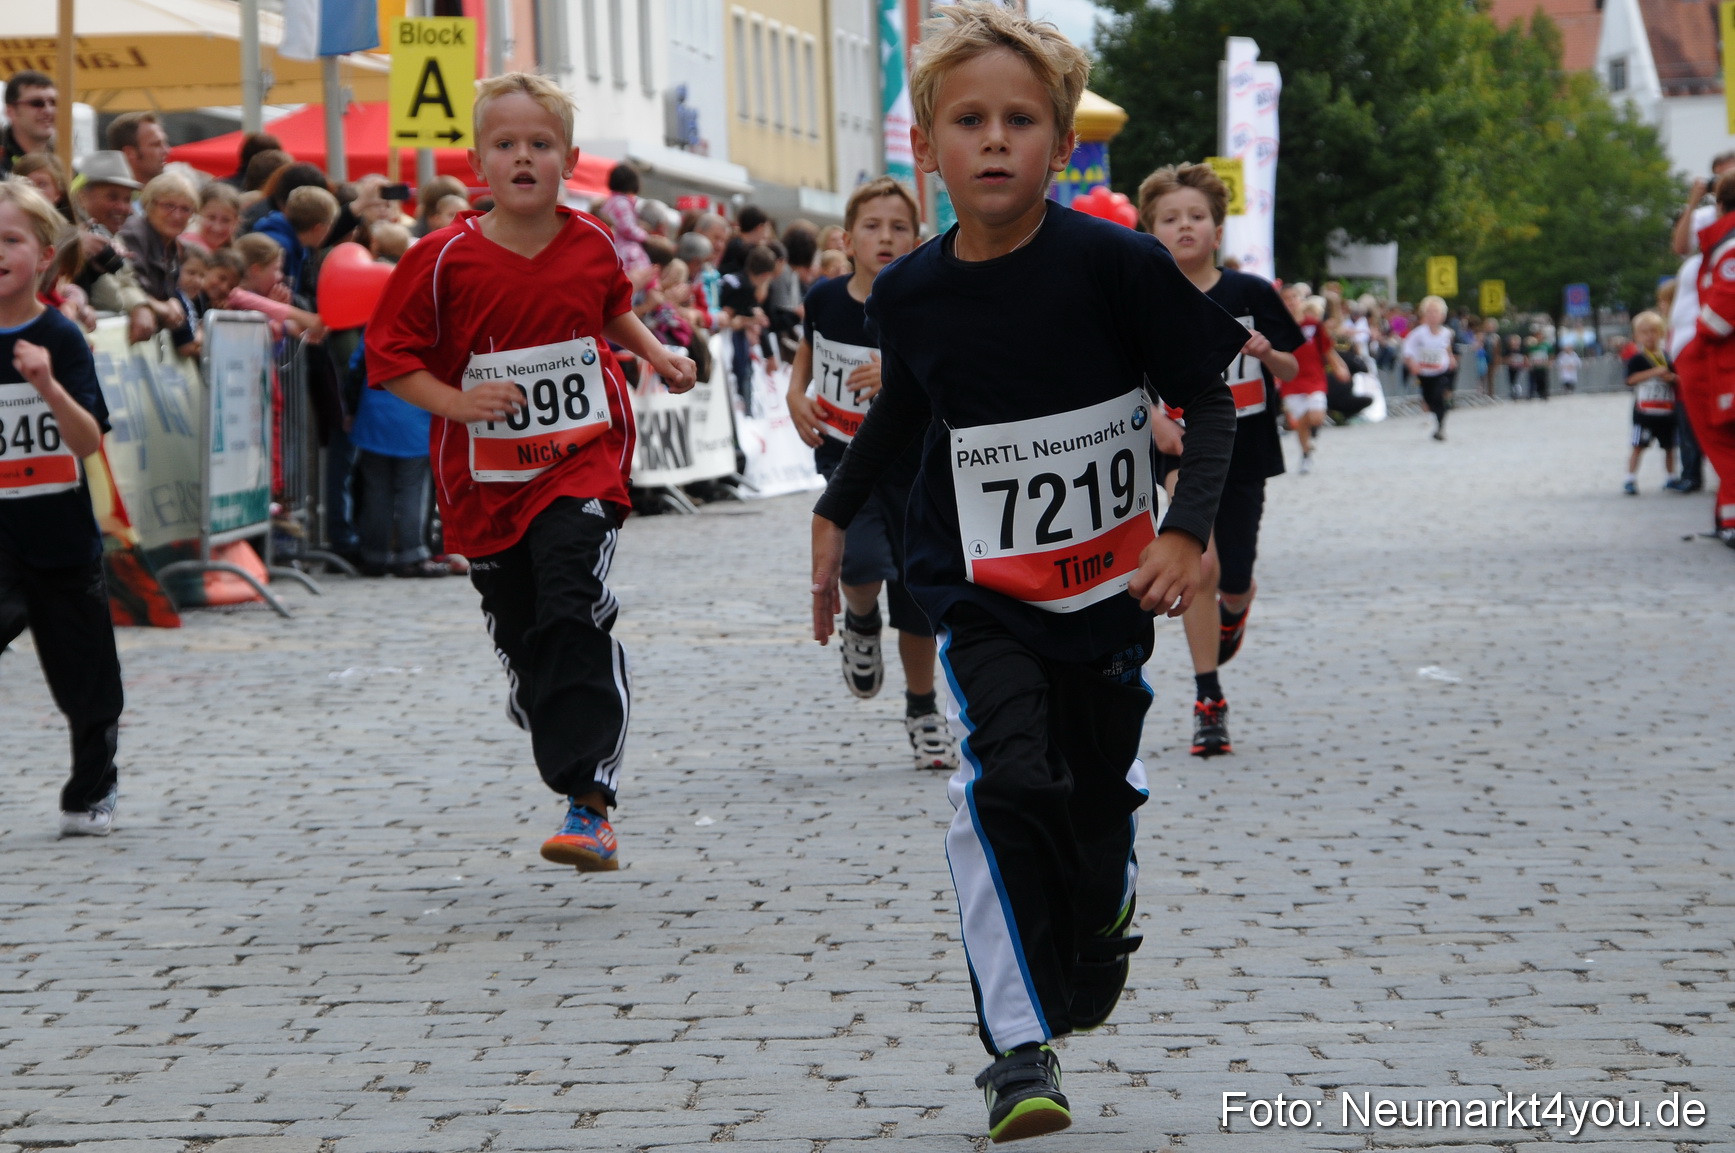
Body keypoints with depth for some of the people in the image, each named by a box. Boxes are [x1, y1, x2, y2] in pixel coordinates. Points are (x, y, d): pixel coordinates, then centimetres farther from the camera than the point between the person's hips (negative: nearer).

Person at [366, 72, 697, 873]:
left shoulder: (593, 246, 2)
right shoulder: (444, 258, -8)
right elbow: (390, 356, -4)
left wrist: (655, 355, 11)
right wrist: (458, 403, -18)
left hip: (582, 465, -1)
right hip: (486, 482, 1)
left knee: (574, 619, -22)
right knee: (522, 642, 9)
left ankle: (589, 806, -24)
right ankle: (581, 792, 29)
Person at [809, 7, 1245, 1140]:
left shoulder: (1116, 263, -16)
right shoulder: (909, 293, -6)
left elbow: (1211, 400, -8)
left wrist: (1188, 531, -18)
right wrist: (836, 513, 18)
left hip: (1108, 584, 0)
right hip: (980, 590, 0)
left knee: (1099, 799, 12)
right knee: (1005, 783, -20)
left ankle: (1086, 972, 44)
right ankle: (1021, 1050, -19)